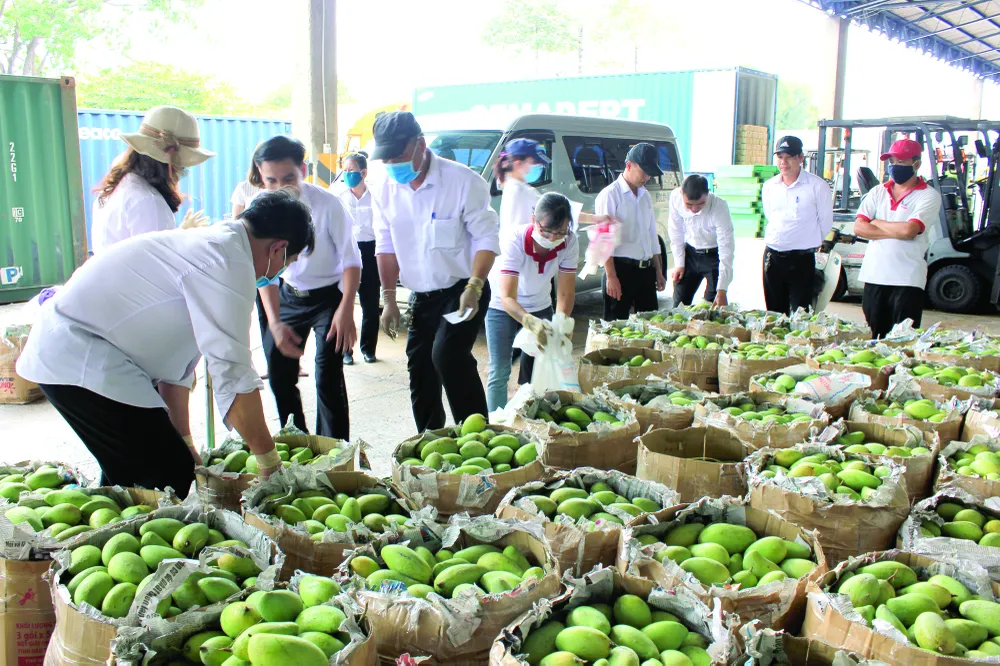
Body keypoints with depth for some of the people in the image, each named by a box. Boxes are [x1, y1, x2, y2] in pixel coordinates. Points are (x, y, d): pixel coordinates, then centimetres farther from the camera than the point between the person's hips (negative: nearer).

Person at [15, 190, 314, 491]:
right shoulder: (228, 262, -18)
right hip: (80, 361, -11)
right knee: (171, 478, -9)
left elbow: (176, 359, 20)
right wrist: (270, 462, -12)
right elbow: (233, 376, -22)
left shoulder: (207, 243, 15)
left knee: (125, 476, 22)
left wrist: (184, 443, 24)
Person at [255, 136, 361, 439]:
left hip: (329, 296, -4)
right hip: (289, 295, 4)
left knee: (328, 378, -11)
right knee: (279, 373, 7)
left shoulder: (327, 204, -24)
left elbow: (351, 259, -18)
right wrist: (274, 322, -20)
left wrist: (346, 309, -29)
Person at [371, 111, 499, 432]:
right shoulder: (386, 190, -1)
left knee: (448, 355, -24)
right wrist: (389, 298, 0)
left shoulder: (463, 180, -16)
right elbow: (386, 246, 6)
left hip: (462, 291, -6)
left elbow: (486, 238, -15)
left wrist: (473, 288, -24)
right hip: (422, 297, 6)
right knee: (420, 371, 10)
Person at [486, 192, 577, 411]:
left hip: (539, 307, 4)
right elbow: (507, 297, -41)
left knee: (534, 371, 4)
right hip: (502, 307, -3)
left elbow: (566, 292, -21)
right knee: (500, 372, -7)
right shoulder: (514, 241, -34)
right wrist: (531, 322, -58)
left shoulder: (569, 242, -24)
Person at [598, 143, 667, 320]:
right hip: (621, 270, -7)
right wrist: (611, 276, -20)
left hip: (646, 270, 7)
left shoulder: (645, 196, 15)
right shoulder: (610, 195, -9)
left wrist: (658, 271, 18)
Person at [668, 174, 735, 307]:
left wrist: (722, 290, -33)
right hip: (690, 253, 4)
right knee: (679, 303, 7)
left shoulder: (720, 207, -30)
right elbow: (676, 232, -3)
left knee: (714, 306, -6)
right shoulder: (675, 197, -20)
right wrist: (679, 263, -2)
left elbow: (726, 248, -29)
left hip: (714, 255, -3)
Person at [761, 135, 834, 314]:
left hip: (802, 259, -5)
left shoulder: (817, 186, -6)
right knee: (775, 313, 12)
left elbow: (826, 222, 1)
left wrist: (809, 244, 9)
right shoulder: (769, 187, 8)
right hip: (772, 257, 5)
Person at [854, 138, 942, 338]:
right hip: (874, 277, 4)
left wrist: (878, 223, -1)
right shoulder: (878, 193, 12)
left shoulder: (929, 196, -2)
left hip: (908, 280, -4)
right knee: (874, 339, 9)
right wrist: (896, 232, -10)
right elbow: (858, 228, -1)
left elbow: (909, 230, -17)